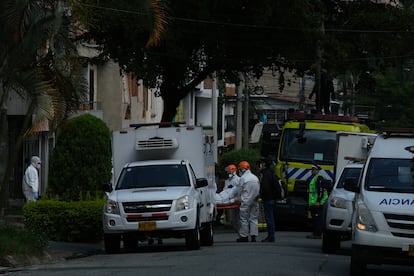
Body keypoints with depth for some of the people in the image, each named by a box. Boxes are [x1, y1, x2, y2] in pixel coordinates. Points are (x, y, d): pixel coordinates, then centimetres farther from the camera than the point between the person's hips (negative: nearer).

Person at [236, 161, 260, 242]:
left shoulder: (243, 178, -8)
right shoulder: (255, 178, 10)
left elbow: (241, 191, -2)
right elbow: (258, 190, 13)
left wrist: (240, 200, 11)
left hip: (246, 201, -6)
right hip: (255, 201, 6)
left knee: (244, 219, 0)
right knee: (253, 218, 8)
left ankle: (244, 236, 1)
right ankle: (253, 236, 4)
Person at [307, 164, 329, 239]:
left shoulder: (319, 178, -10)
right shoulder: (314, 178, 22)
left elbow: (321, 190, -18)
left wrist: (318, 201, -23)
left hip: (318, 203, -11)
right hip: (313, 203, 11)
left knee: (317, 219, -11)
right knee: (314, 219, 11)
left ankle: (318, 234, -13)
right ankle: (315, 233, 14)